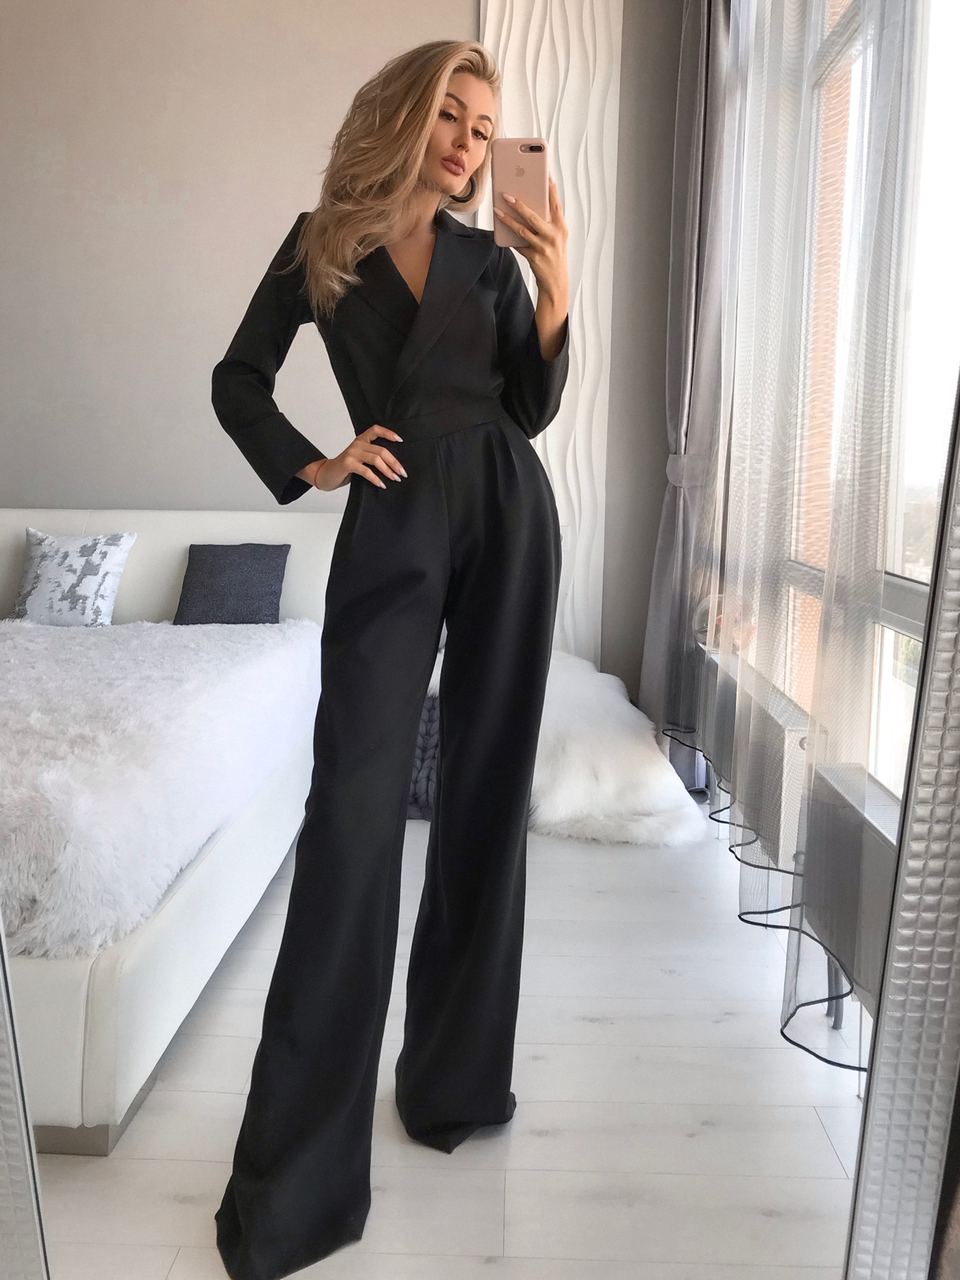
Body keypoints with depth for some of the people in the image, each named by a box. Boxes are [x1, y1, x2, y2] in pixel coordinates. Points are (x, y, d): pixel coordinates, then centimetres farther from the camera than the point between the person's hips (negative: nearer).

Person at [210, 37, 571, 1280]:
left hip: (507, 513, 3)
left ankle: (458, 1075, 23)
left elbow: (533, 409, 9)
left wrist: (557, 285, -1)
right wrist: (307, 466, 1)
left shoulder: (491, 257, 17)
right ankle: (295, 1166, 2)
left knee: (487, 792, 4)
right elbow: (237, 377, 14)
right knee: (353, 807, -10)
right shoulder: (323, 240, 12)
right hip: (393, 523, -3)